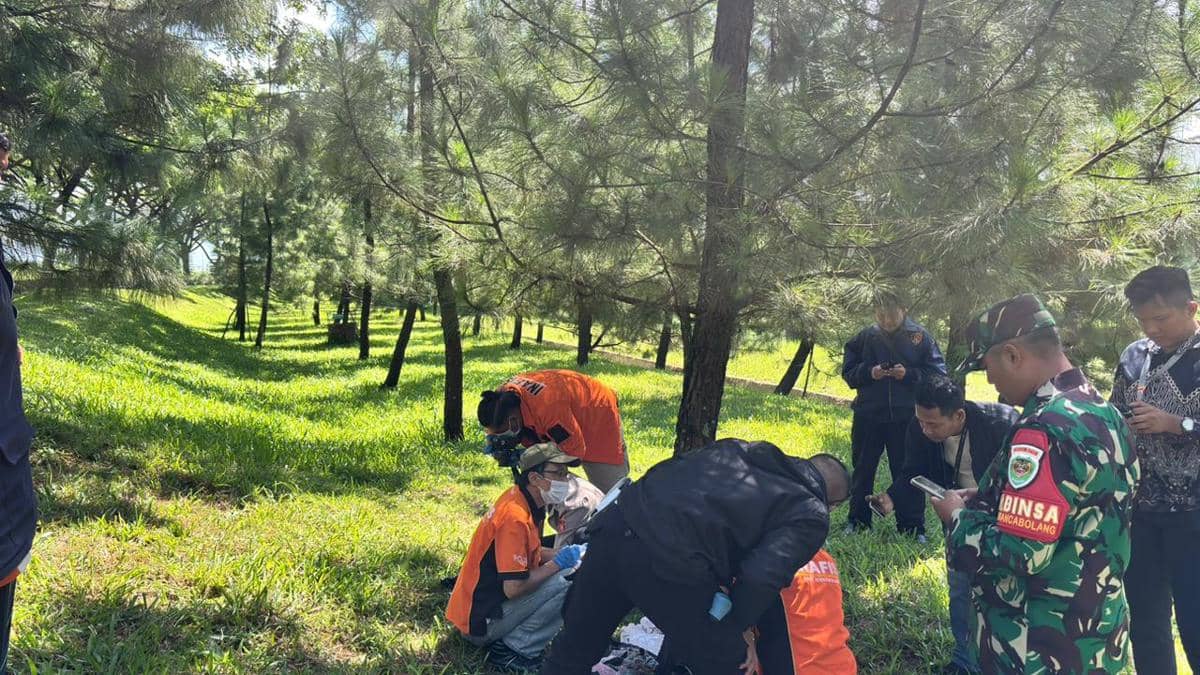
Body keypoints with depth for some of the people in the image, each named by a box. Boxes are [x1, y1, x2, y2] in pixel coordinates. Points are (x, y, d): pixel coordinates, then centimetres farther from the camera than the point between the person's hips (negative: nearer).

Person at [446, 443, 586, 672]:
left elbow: (527, 552, 18)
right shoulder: (515, 518, -25)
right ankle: (513, 650, -9)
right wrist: (558, 563, -14)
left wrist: (565, 554, 2)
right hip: (480, 621, -10)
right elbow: (513, 588, -28)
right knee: (569, 581, -20)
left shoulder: (520, 499, 4)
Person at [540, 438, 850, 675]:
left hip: (618, 522, 6)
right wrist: (736, 628, 10)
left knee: (574, 649, 25)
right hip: (671, 563, -6)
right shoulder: (811, 515, 10)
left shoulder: (740, 449, 27)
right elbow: (761, 578, -7)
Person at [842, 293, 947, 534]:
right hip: (868, 416, 2)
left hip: (906, 417, -2)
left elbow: (938, 372, -3)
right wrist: (869, 372, -14)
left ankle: (911, 527, 17)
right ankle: (858, 521, 24)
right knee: (863, 470, 11)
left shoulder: (921, 337, -1)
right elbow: (848, 371, 5)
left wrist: (909, 374, -18)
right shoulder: (864, 337, 2)